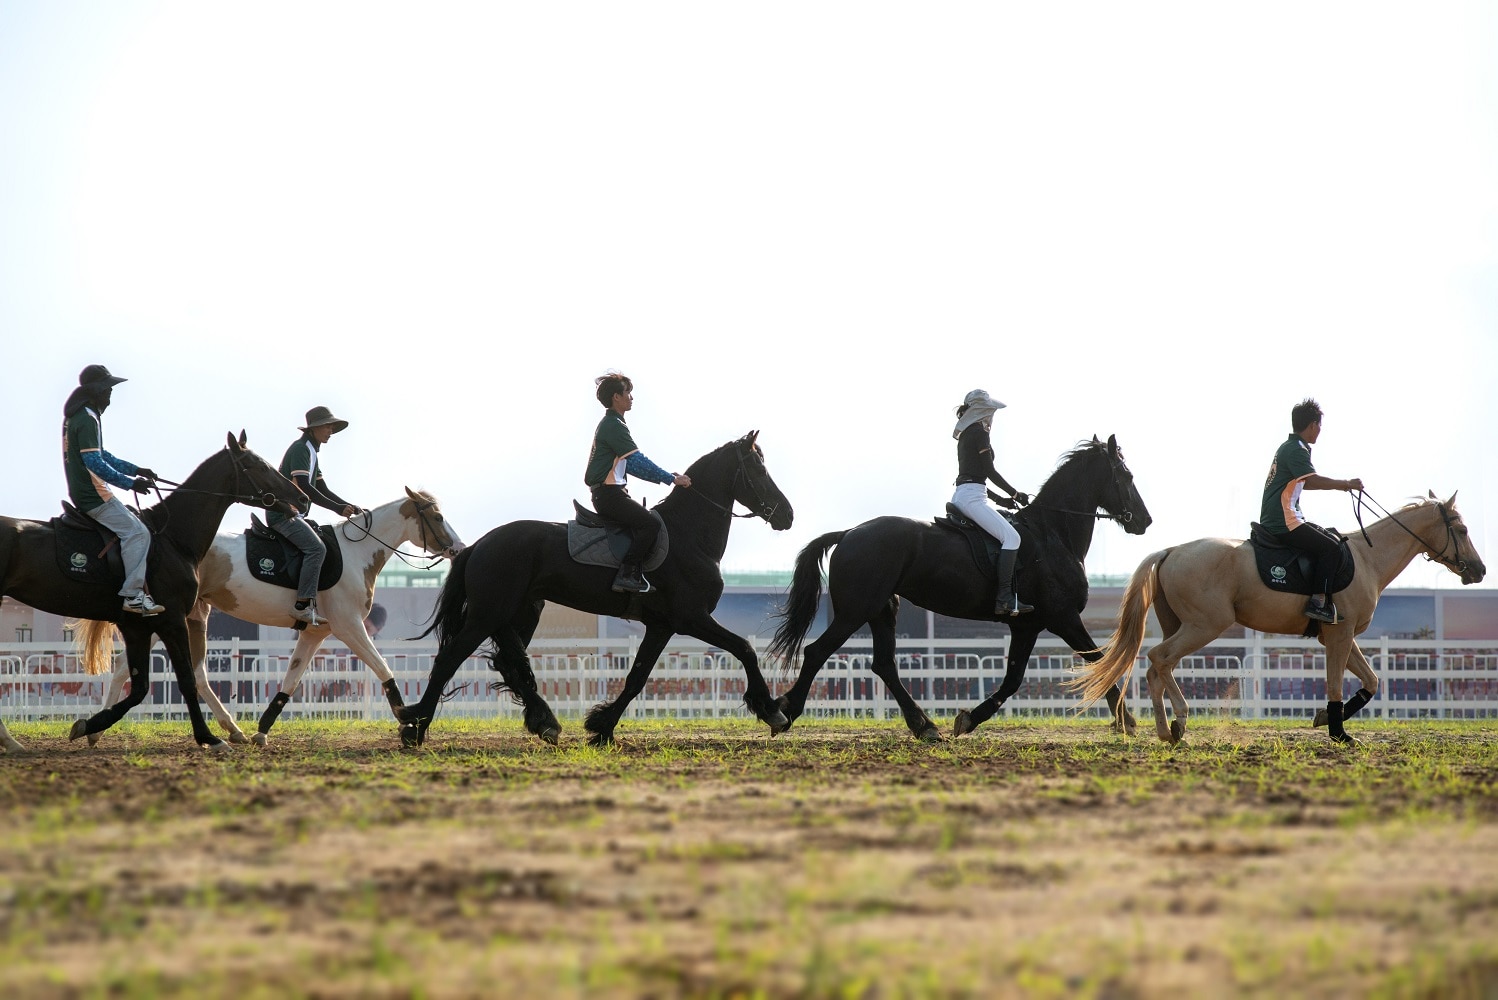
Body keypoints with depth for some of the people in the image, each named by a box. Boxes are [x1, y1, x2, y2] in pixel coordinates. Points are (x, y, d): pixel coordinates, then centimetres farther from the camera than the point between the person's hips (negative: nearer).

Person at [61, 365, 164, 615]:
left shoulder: (76, 417, 16)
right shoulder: (87, 420, -17)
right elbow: (94, 463, -26)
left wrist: (136, 470, 18)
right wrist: (130, 483, -26)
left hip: (81, 493, 11)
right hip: (93, 496, -11)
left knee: (132, 519, 21)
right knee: (137, 532, -15)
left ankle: (134, 590, 15)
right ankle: (133, 595, -20)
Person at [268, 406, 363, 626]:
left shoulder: (312, 452, 20)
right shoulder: (301, 449, -12)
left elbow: (323, 490, 23)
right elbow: (304, 488, -23)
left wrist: (351, 508, 10)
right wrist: (337, 508, -26)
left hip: (294, 516, 11)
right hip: (283, 514, -11)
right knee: (316, 548, -26)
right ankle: (303, 605, -33)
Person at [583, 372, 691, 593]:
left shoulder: (611, 424, 20)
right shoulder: (613, 426, -13)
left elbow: (631, 466, 22)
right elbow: (639, 462, -18)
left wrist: (667, 477, 13)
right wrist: (672, 479, -13)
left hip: (612, 492, 11)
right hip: (608, 493, -11)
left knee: (648, 522, 14)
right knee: (650, 523, -19)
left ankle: (634, 575, 10)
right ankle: (626, 575, -21)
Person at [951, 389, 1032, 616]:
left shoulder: (965, 435, 21)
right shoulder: (979, 432, -7)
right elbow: (990, 471, -9)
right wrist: (1016, 494, 0)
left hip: (961, 494, 11)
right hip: (973, 497, -11)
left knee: (1010, 535, 18)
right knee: (1011, 537, -19)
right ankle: (1004, 599, -31)